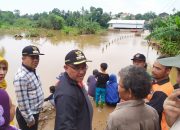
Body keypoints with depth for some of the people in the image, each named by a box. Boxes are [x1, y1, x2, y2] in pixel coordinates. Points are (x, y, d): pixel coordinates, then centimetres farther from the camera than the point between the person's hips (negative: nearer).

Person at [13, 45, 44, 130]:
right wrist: (29, 119, -19)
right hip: (27, 115, -9)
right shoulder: (21, 77, -28)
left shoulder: (32, 71, 1)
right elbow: (22, 102, -26)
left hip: (35, 112, 9)